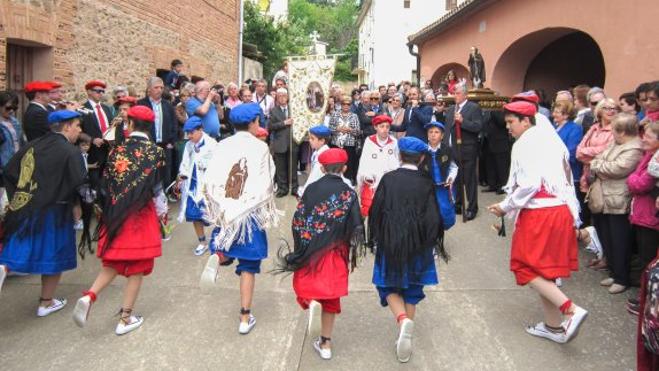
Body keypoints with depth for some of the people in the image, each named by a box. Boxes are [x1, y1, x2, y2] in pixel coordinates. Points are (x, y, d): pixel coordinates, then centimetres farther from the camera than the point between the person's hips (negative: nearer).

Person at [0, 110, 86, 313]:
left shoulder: (32, 145, 7)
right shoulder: (70, 152, -13)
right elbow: (79, 184, -21)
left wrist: (19, 196, 17)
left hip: (23, 207, 5)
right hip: (54, 211, -5)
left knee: (21, 248, 17)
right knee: (53, 254, 9)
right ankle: (46, 303, 19)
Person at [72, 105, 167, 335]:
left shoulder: (117, 150, 1)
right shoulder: (155, 152, -8)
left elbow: (107, 185, 4)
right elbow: (157, 189, -7)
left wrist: (111, 212, 15)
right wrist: (162, 213, 6)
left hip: (116, 215, 3)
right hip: (142, 216, -3)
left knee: (114, 263, 18)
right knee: (137, 268, 8)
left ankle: (89, 296, -5)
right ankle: (126, 318, 14)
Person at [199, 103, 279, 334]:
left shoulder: (223, 146, 1)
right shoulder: (260, 148, -8)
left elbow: (209, 180, -1)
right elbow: (266, 185, -9)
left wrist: (215, 208, 11)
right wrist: (269, 212, 6)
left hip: (225, 212, 3)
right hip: (251, 212, -3)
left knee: (228, 251, 24)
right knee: (248, 265, 8)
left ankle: (217, 257, -14)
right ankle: (245, 318, 13)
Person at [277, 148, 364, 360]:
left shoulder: (311, 189, -5)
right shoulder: (349, 193, -7)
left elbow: (297, 221, -4)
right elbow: (356, 229, -8)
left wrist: (301, 248, 7)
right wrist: (353, 253, 6)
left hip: (310, 251, 0)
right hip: (336, 254, 1)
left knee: (308, 286, 19)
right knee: (331, 298, 14)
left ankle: (312, 303, -15)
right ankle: (325, 343, 18)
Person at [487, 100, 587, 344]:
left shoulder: (525, 144, -10)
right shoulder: (552, 140, 15)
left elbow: (529, 184, -20)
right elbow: (567, 179, 16)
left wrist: (505, 207, -9)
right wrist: (574, 216, 20)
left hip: (538, 213, -9)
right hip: (561, 211, 9)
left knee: (528, 267, 1)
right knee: (545, 268, 15)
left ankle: (570, 309, -12)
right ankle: (554, 325, 23)